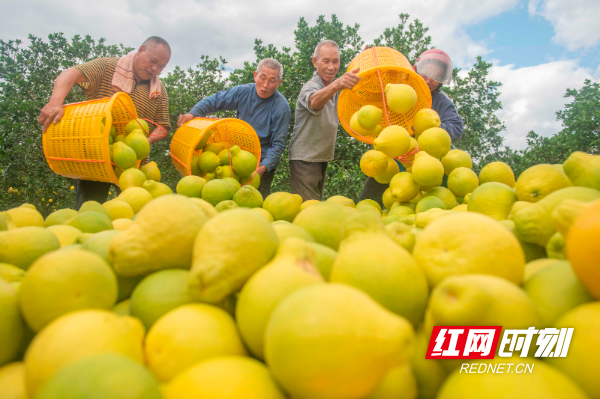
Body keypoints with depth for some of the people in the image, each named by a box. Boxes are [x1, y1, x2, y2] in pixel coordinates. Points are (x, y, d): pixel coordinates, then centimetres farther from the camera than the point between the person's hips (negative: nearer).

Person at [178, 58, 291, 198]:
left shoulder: (282, 107, -16)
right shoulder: (243, 91, -4)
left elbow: (278, 144, -16)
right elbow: (213, 101, 4)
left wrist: (264, 167, -28)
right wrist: (193, 113, -14)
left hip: (263, 164, -4)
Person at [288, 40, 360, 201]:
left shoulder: (336, 86, 9)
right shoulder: (310, 87, -18)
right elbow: (314, 102, -40)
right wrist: (337, 85, -61)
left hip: (323, 157, 8)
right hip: (305, 159, -8)